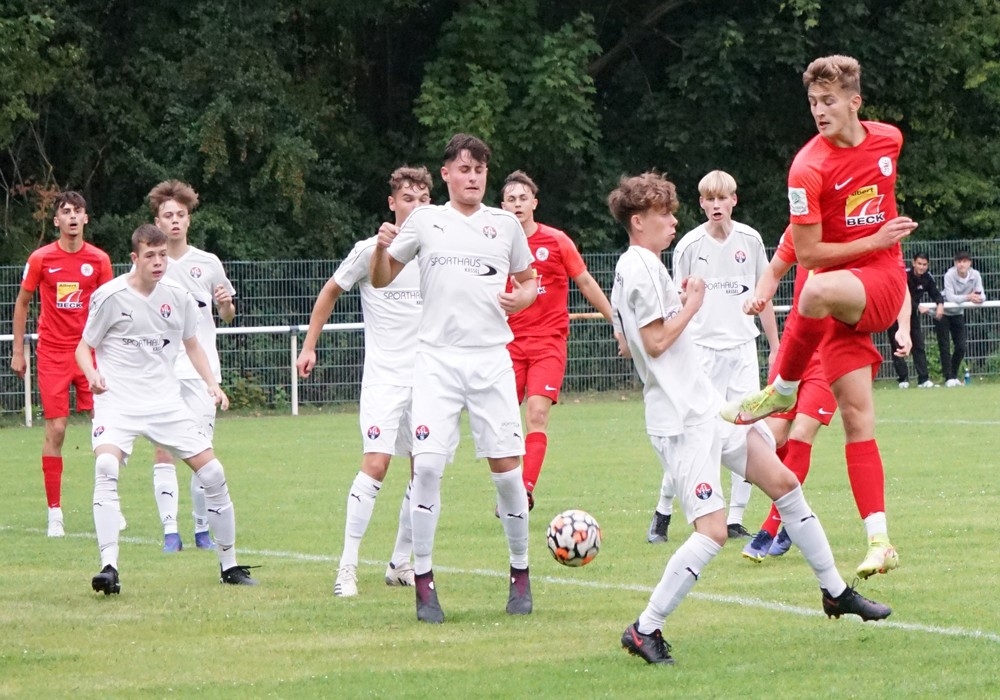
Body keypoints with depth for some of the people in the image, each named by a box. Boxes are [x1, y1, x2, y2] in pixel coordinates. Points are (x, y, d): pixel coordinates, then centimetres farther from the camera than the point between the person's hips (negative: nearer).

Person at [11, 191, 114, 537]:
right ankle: (54, 512, 1)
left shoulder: (99, 260, 2)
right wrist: (17, 350, 6)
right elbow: (22, 303, 9)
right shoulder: (41, 259, -1)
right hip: (53, 354, -1)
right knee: (55, 430, -4)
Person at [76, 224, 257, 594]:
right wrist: (93, 375, -20)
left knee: (212, 473, -2)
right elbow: (84, 346, 1)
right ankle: (109, 567, -29)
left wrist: (212, 383, 4)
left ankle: (229, 565, 15)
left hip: (165, 400, 4)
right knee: (105, 467, -30)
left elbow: (192, 345, 19)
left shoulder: (178, 297, 4)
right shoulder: (110, 296, -8)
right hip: (117, 400, -4)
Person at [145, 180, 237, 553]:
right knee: (162, 449, -5)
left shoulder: (207, 264, 8)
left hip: (201, 367, 1)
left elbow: (227, 316, 17)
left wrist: (226, 303, -5)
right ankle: (170, 530, -4)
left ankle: (203, 528, 7)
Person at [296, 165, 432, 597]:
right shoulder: (370, 250, -5)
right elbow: (330, 292, 9)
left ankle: (401, 564, 17)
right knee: (375, 464, -17)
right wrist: (309, 346, 7)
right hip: (384, 377, -4)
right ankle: (347, 565, -13)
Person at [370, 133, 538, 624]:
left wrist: (521, 298, 0)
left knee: (507, 468, -1)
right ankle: (423, 583, -6)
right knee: (427, 465, -13)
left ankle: (520, 574, 15)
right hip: (437, 358, -1)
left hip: (492, 358, 1)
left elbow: (529, 282, 23)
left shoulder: (505, 224, 11)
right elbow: (381, 280, 13)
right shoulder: (425, 221, 8)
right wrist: (382, 248, -8)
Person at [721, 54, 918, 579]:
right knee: (856, 420, -6)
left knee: (820, 290, -36)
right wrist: (877, 239, -13)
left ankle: (782, 391, -11)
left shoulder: (889, 139, 3)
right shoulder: (808, 168, -10)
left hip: (883, 284, 1)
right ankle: (879, 542, -1)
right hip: (842, 300, -1)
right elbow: (808, 253, -10)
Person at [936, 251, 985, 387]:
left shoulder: (975, 275, -12)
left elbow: (982, 296, -14)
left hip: (958, 313, 4)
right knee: (945, 347, -7)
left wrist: (978, 298, -39)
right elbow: (950, 297, -31)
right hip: (943, 313, -4)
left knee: (961, 347, 2)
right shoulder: (949, 275, -24)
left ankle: (954, 376, 17)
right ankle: (949, 378, -3)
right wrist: (968, 297, -44)